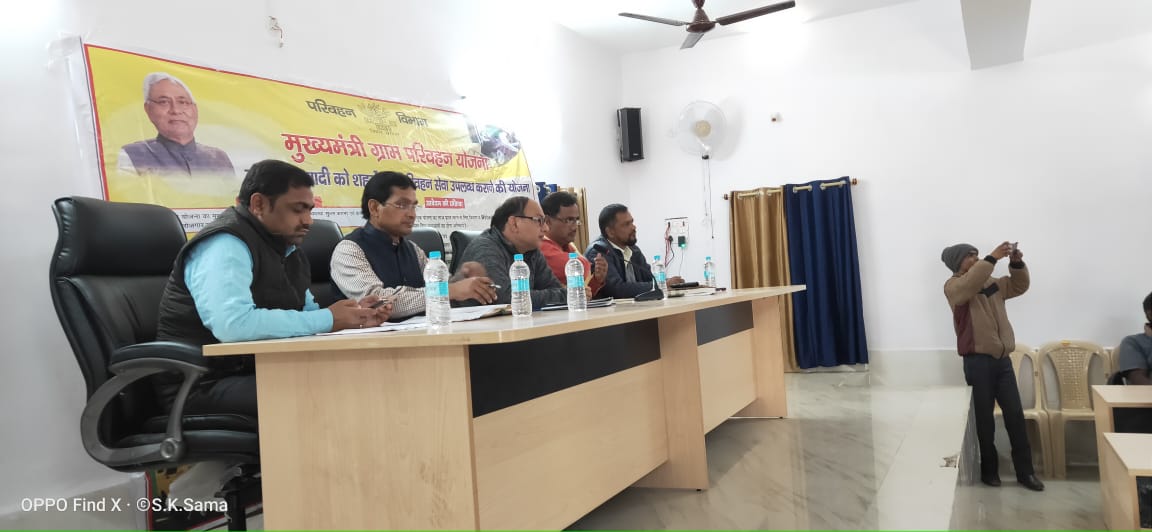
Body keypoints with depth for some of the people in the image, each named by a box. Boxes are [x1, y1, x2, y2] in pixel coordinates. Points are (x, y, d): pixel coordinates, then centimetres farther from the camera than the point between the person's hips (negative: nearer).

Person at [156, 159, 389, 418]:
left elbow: (304, 313, 17)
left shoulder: (287, 250, 11)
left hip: (260, 374, 9)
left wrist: (353, 316, -5)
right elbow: (232, 324, -33)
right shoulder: (225, 245, -18)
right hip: (204, 385, -9)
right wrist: (327, 319, -25)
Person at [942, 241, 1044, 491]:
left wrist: (1016, 263, 1)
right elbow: (971, 283, -27)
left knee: (1015, 415, 5)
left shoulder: (992, 283, 15)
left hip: (1002, 359, 6)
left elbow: (1019, 286, 19)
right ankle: (989, 469, 17)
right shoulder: (953, 286, -7)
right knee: (985, 418, 4)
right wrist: (993, 257, -30)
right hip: (978, 361, -6)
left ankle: (1025, 471, 12)